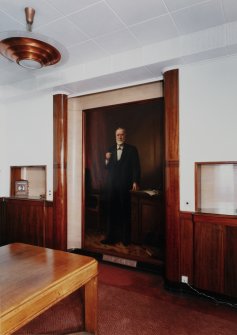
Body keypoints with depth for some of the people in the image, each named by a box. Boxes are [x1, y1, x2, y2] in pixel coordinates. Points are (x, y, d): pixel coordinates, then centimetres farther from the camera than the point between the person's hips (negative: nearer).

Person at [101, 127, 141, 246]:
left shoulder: (132, 149, 2)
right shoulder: (110, 150, 13)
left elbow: (136, 167, -2)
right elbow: (107, 168, 11)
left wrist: (135, 182, -11)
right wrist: (107, 160, -8)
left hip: (125, 185, -3)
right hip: (112, 185, 3)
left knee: (125, 212, 5)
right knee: (112, 211, 4)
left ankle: (126, 238, 16)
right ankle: (111, 237, 14)